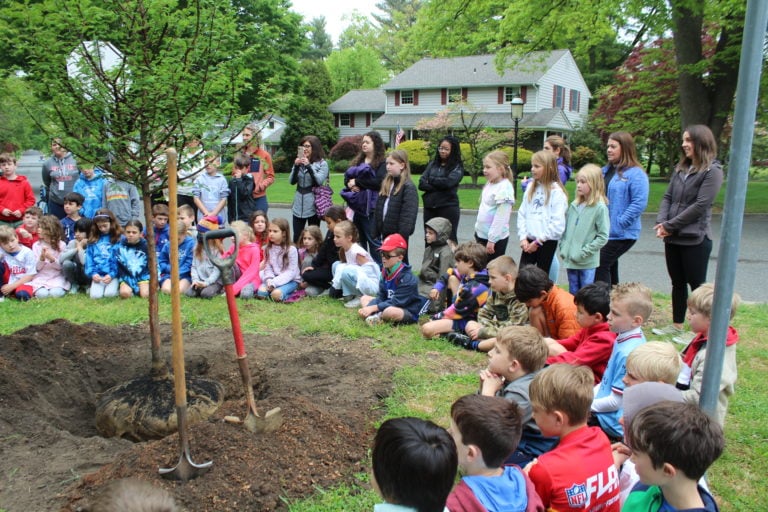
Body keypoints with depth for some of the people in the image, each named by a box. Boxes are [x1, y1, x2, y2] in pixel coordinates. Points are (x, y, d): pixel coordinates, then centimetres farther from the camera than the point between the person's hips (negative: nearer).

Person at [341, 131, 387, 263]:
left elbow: (378, 182, -19)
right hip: (357, 206, 7)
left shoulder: (382, 163, -6)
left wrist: (357, 181, -14)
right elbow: (347, 177, 13)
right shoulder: (357, 161, 18)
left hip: (371, 207, -7)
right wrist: (350, 185, -10)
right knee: (360, 239, 14)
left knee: (373, 239, -6)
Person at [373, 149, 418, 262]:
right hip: (385, 233, 7)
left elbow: (408, 216, -19)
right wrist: (376, 233, 9)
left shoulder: (409, 187, -13)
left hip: (398, 235, -7)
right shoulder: (386, 184, 10)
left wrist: (401, 238, -22)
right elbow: (378, 210, 12)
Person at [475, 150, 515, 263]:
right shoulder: (489, 184, 9)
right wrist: (478, 231, 16)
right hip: (482, 235, 8)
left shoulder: (504, 188, -18)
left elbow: (501, 217, -22)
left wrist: (492, 239, -21)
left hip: (496, 238, -8)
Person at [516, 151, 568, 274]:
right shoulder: (531, 188, 8)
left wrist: (539, 241, -11)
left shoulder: (556, 192, -10)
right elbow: (522, 214, 7)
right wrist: (523, 237, -3)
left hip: (547, 242, -5)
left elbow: (558, 224, -14)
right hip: (529, 241, 5)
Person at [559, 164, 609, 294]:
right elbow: (565, 228, 14)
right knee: (573, 294, 17)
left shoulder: (600, 208, -11)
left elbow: (603, 236, -12)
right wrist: (563, 247, 3)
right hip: (570, 260, 6)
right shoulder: (574, 205, 6)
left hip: (588, 263, -6)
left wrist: (584, 252, -15)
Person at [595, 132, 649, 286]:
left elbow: (639, 203, -18)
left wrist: (620, 223, -20)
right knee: (609, 267, 14)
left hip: (622, 234, -8)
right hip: (602, 231, 8)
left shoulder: (636, 174, -11)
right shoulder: (606, 171, 14)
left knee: (600, 264, -13)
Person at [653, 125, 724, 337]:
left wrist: (670, 225, -16)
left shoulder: (712, 171, -9)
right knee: (678, 283, 15)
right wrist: (661, 221, -7)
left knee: (697, 286, 3)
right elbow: (668, 197, 10)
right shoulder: (681, 168, 13)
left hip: (695, 239, -7)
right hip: (673, 238, 7)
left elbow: (700, 205, -16)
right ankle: (677, 325, 26)